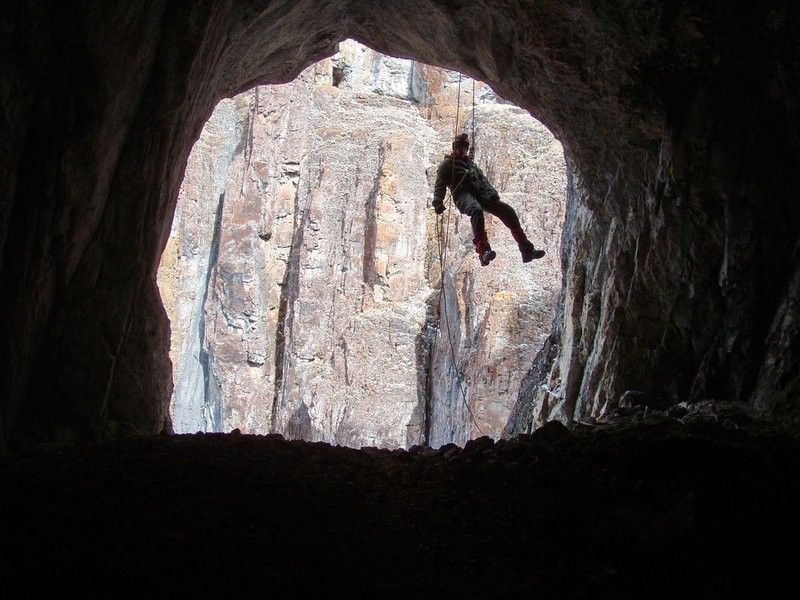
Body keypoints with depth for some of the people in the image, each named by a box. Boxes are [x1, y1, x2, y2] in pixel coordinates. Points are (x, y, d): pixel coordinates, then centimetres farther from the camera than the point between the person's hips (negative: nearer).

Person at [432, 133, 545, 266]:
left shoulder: (471, 164, 33)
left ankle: (526, 250, -16)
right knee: (476, 210, -40)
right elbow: (440, 185, 3)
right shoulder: (447, 164, 16)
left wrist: (491, 192, -1)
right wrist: (437, 202, -16)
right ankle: (483, 251, -57)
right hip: (462, 194, -6)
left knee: (507, 210, -13)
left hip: (479, 193, 6)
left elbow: (483, 179, 21)